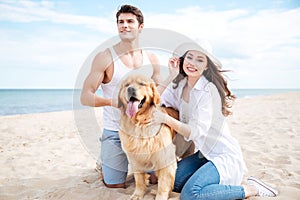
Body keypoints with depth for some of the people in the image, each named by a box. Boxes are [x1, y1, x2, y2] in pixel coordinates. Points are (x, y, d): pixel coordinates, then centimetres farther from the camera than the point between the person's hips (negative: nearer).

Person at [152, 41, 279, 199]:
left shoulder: (209, 90, -21)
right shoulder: (180, 84, 1)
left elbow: (197, 131, -26)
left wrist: (166, 119, -36)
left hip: (225, 155, -7)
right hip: (203, 153, 7)